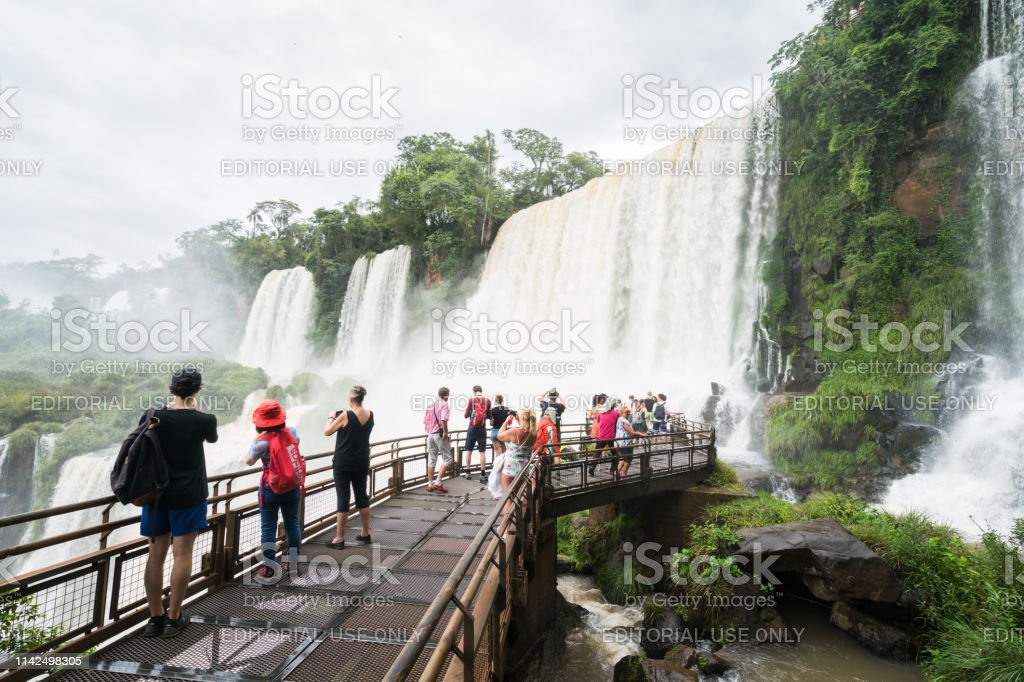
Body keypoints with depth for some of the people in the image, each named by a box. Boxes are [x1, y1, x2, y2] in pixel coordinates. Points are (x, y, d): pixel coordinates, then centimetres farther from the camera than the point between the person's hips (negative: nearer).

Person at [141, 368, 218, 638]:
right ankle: (173, 618, 9)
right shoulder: (204, 420, -10)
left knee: (156, 555, 11)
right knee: (182, 554, 4)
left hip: (156, 493, 3)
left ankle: (156, 617, 21)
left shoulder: (152, 418, -4)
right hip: (188, 495, -3)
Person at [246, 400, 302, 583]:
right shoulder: (292, 433, -6)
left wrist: (255, 440, 2)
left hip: (271, 489, -4)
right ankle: (293, 564, 26)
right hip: (293, 488, 4)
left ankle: (268, 569, 11)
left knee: (268, 529, 7)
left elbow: (249, 461, -1)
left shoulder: (263, 442, -18)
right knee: (292, 525, 15)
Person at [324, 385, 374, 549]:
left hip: (344, 463, -5)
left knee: (343, 499, 1)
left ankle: (339, 539, 8)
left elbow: (327, 432, -6)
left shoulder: (345, 415, -16)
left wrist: (331, 418, 10)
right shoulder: (370, 415, 0)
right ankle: (365, 534, 21)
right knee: (362, 497, 13)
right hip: (362, 463, 5)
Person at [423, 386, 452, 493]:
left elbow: (425, 421, 14)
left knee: (431, 460, 13)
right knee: (447, 458, 2)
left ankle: (430, 484, 16)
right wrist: (446, 433, -16)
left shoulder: (430, 405, 14)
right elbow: (443, 420, -23)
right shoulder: (444, 404, -9)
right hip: (440, 434, -7)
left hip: (430, 434, 7)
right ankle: (438, 483, -6)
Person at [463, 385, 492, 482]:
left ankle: (468, 472, 18)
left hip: (472, 428, 0)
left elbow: (466, 415, -2)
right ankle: (483, 474, 1)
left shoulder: (471, 399, -4)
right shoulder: (487, 400, -1)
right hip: (482, 429, 0)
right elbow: (489, 416, 4)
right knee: (482, 451, 2)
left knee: (469, 450, 13)